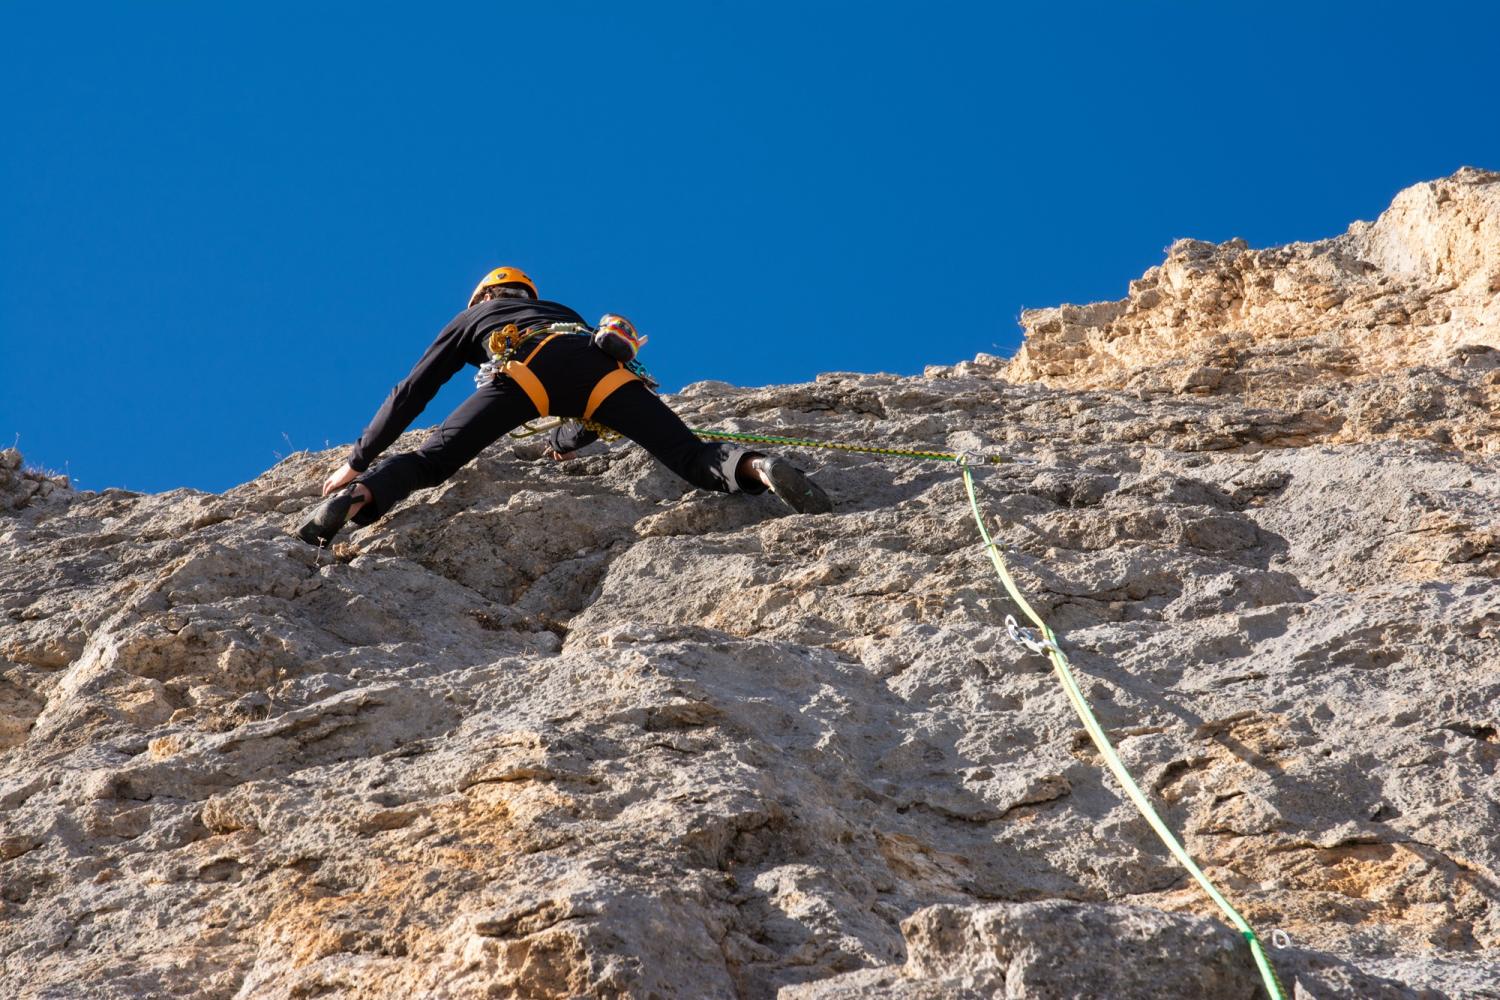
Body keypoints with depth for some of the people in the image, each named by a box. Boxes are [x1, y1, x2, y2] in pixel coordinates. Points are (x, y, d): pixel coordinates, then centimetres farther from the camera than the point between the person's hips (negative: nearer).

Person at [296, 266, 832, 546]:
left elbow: (410, 395, 35)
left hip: (526, 368, -2)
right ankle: (753, 465, -34)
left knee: (429, 460, -5)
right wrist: (567, 441, 68)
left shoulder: (471, 317, 39)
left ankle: (358, 495, -32)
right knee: (694, 458, -5)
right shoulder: (562, 311, 48)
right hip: (600, 364, 2)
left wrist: (356, 462, 40)